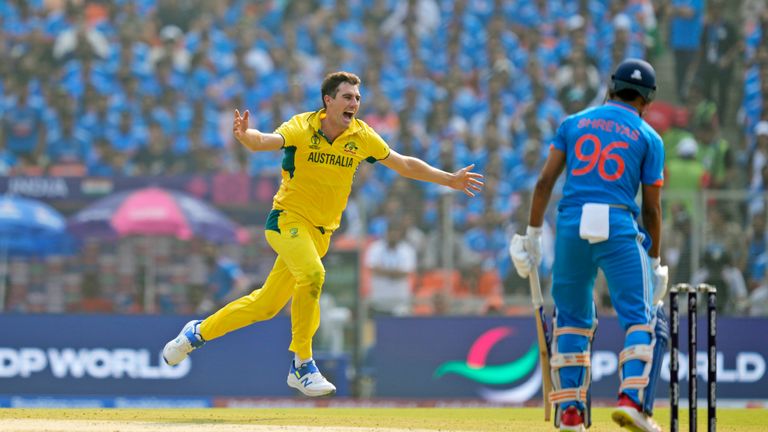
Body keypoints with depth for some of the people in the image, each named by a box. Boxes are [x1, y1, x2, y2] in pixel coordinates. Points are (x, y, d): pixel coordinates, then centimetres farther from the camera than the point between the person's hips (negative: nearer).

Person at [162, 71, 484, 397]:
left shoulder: (361, 137, -2)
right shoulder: (302, 128, -14)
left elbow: (405, 165, 9)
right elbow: (266, 141, -32)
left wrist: (450, 180, 6)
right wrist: (245, 136, -54)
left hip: (321, 232, 5)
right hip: (287, 219, -5)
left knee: (266, 304, 7)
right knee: (312, 273, -31)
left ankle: (200, 332, 29)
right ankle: (302, 366, -20)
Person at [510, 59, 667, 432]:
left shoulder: (574, 124, 15)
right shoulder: (648, 138, 9)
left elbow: (544, 181, 6)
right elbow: (652, 208, 8)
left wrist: (532, 235, 9)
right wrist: (654, 261, 16)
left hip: (571, 226, 3)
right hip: (620, 229, -3)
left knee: (572, 318, 15)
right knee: (642, 319, 1)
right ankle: (632, 399, -18)